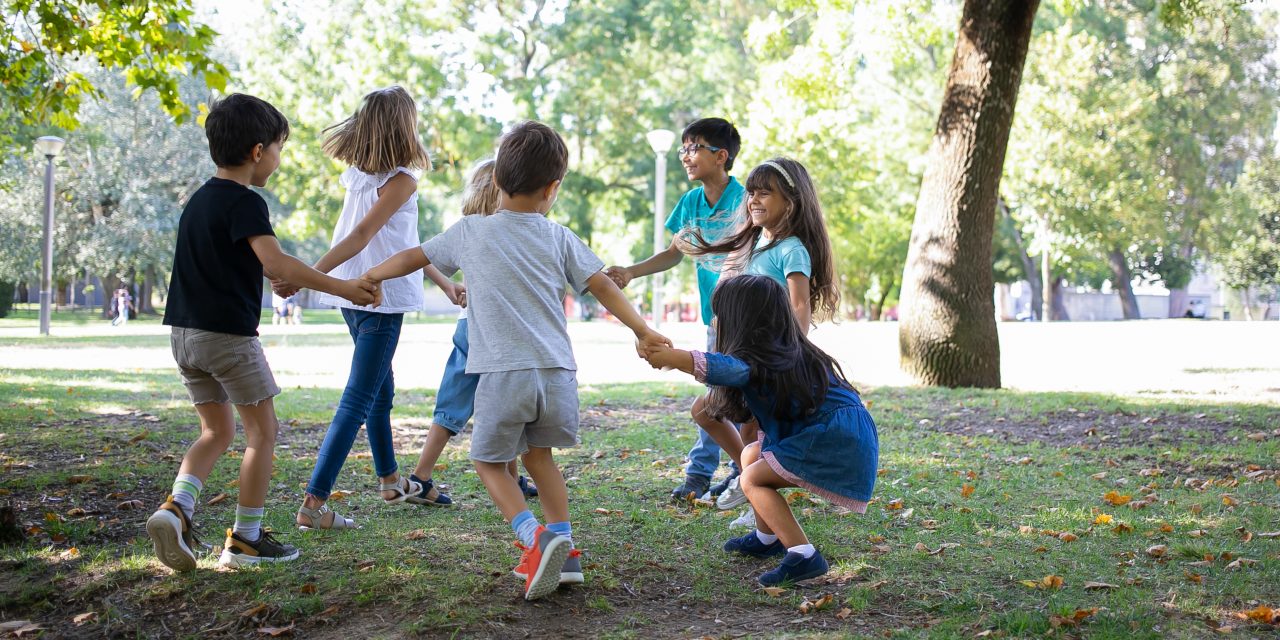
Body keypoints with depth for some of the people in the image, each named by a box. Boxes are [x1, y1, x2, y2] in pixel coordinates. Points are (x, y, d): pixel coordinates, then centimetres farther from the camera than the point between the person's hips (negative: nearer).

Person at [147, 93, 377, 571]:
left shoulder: (199, 200, 14)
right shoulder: (244, 201, -13)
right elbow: (275, 263, -26)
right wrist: (341, 287, -24)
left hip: (185, 331, 8)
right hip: (229, 333, -8)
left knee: (217, 431, 17)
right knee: (263, 430, 5)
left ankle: (176, 507, -4)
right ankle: (246, 538, 8)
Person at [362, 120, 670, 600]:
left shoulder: (470, 232, 7)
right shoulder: (559, 238, 10)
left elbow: (411, 259, 17)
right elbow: (604, 287, 7)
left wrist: (368, 277, 34)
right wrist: (643, 331, 15)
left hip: (503, 375, -3)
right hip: (557, 373, 3)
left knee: (489, 461, 13)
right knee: (538, 453, 24)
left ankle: (535, 538, -10)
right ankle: (563, 551, 18)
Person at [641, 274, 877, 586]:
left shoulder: (758, 359, -14)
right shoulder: (788, 351, 16)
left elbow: (722, 368, -35)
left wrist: (667, 356, -31)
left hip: (838, 443, -10)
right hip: (838, 435, 10)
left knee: (753, 479, -4)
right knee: (751, 455, 20)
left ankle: (804, 556, -14)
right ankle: (767, 538, 31)